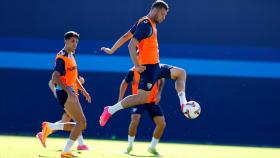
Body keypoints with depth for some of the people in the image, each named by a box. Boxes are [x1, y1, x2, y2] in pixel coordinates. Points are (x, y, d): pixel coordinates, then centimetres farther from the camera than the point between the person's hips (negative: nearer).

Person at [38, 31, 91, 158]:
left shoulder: (71, 56, 18)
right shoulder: (62, 57, -12)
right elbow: (56, 77, -23)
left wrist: (83, 90, 20)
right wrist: (69, 92, -30)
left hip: (71, 93, 9)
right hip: (65, 93, -9)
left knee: (78, 125, 9)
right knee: (82, 123, -13)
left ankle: (49, 128, 13)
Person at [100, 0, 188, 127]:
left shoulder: (149, 24, 13)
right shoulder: (146, 25, -16)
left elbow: (125, 37, 18)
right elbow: (131, 45, -23)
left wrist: (111, 50, 23)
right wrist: (137, 66, -22)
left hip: (155, 66, 10)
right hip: (148, 67, -10)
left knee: (181, 73, 15)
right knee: (142, 97, -16)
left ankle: (183, 104, 5)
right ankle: (110, 110, -9)